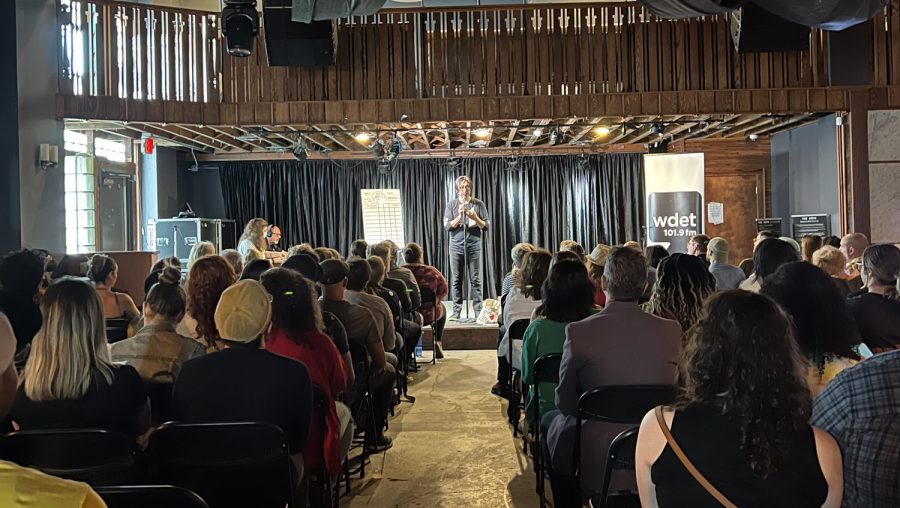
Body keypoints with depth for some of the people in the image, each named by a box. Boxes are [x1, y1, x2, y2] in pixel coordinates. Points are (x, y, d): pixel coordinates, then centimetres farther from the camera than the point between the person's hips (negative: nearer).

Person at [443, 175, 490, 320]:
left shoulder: (479, 204, 4)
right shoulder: (451, 204, 5)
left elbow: (486, 226, 3)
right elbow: (447, 226, -2)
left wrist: (475, 218, -14)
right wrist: (460, 215, -14)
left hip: (474, 245, 0)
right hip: (456, 246, 0)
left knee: (475, 280, 0)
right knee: (456, 280, 1)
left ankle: (478, 311, 5)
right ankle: (456, 311, 7)